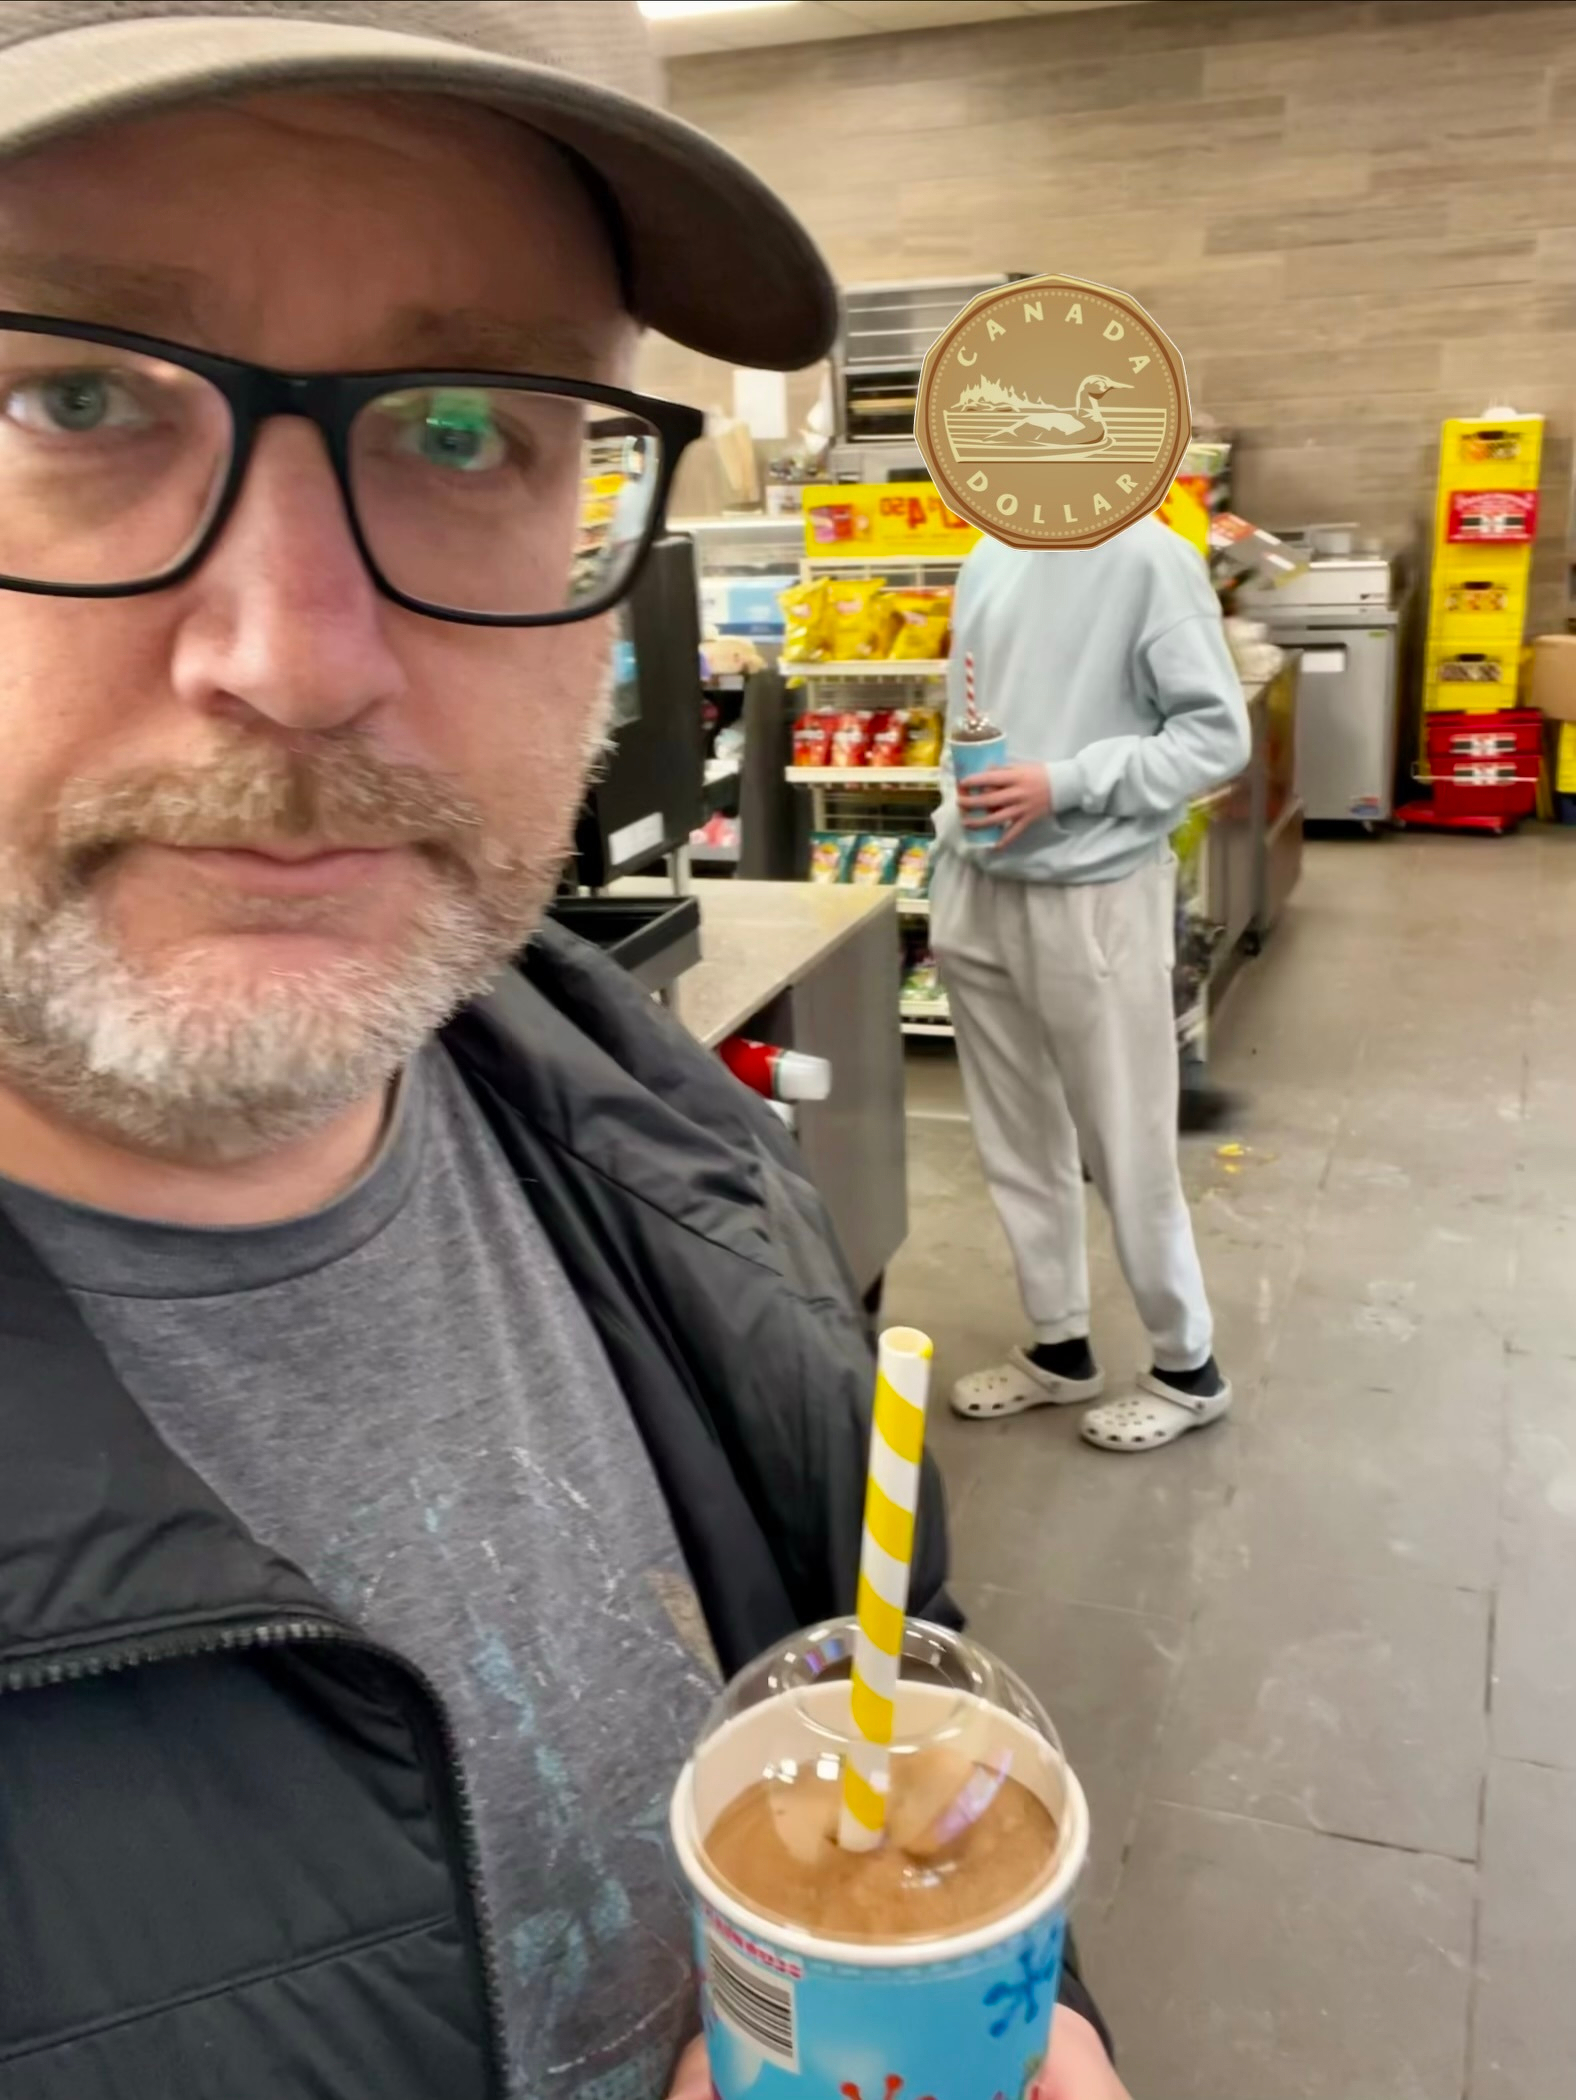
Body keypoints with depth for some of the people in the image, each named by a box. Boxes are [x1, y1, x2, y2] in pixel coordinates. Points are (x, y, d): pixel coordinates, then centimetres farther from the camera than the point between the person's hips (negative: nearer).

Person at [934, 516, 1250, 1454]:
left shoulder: (1150, 559, -11)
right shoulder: (992, 559, 9)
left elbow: (1217, 734, -13)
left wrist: (1064, 785, -21)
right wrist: (951, 863, 11)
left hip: (1094, 898, -6)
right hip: (981, 890, 7)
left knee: (1127, 1153, 4)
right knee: (1019, 1141, 15)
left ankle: (1188, 1366, 23)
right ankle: (1059, 1346, 32)